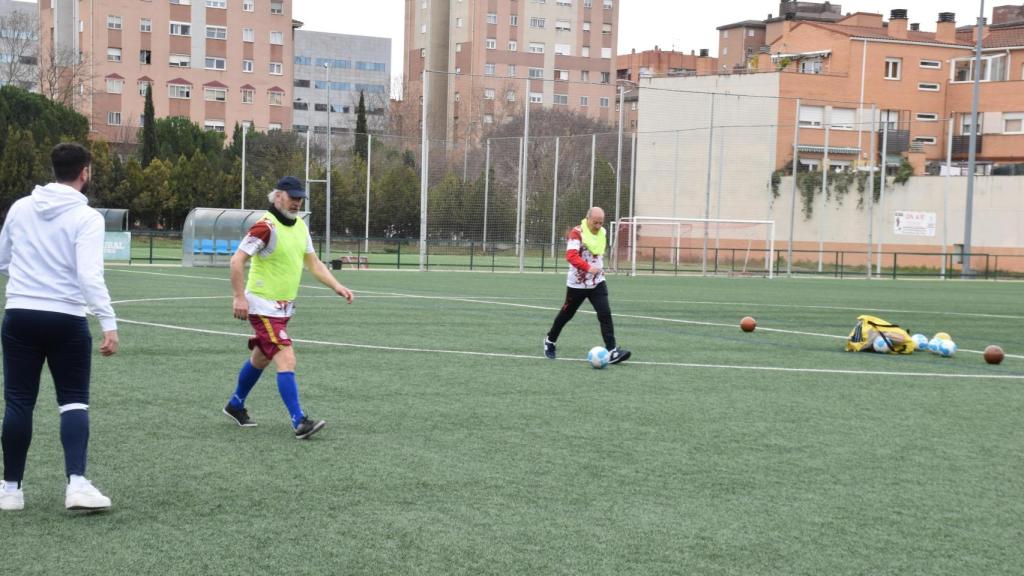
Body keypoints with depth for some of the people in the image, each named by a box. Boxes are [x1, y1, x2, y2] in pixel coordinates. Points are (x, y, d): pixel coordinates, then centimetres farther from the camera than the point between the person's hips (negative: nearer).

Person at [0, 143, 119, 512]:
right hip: (66, 319, -3)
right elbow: (90, 276, -20)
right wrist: (109, 323, -20)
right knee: (74, 401, 7)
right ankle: (77, 484, -6)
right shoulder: (86, 217, -9)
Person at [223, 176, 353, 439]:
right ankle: (299, 422, -19)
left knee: (260, 359, 22)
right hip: (263, 306, -9)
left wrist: (337, 287, 2)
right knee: (287, 360, -17)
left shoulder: (300, 227, 8)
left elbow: (314, 263, 14)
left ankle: (235, 405, 40)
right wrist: (239, 297, -23)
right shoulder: (266, 227, -18)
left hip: (284, 307, 9)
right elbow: (237, 261, -19)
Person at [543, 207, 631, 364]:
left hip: (597, 283, 4)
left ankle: (612, 351, -16)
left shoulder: (603, 233, 5)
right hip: (577, 284, -4)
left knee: (605, 314, -11)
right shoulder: (577, 233, -17)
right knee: (567, 314, 12)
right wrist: (588, 267, -42)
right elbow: (571, 255, -32)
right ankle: (550, 341, 36)